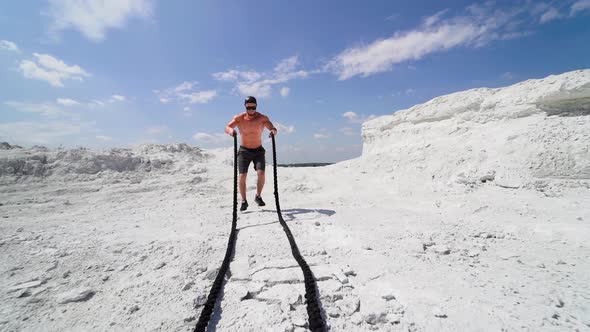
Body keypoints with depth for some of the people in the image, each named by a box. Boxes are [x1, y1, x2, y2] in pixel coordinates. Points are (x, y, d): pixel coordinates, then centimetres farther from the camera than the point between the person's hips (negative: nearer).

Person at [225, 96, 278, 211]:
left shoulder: (262, 118, -9)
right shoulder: (239, 118, -8)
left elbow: (272, 128, -19)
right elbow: (227, 127, -19)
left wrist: (273, 131, -44)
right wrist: (231, 130, -43)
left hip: (258, 151, 0)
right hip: (244, 151, 0)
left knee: (261, 173, -16)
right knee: (242, 176, -6)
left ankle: (258, 196, 8)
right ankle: (244, 201, 11)